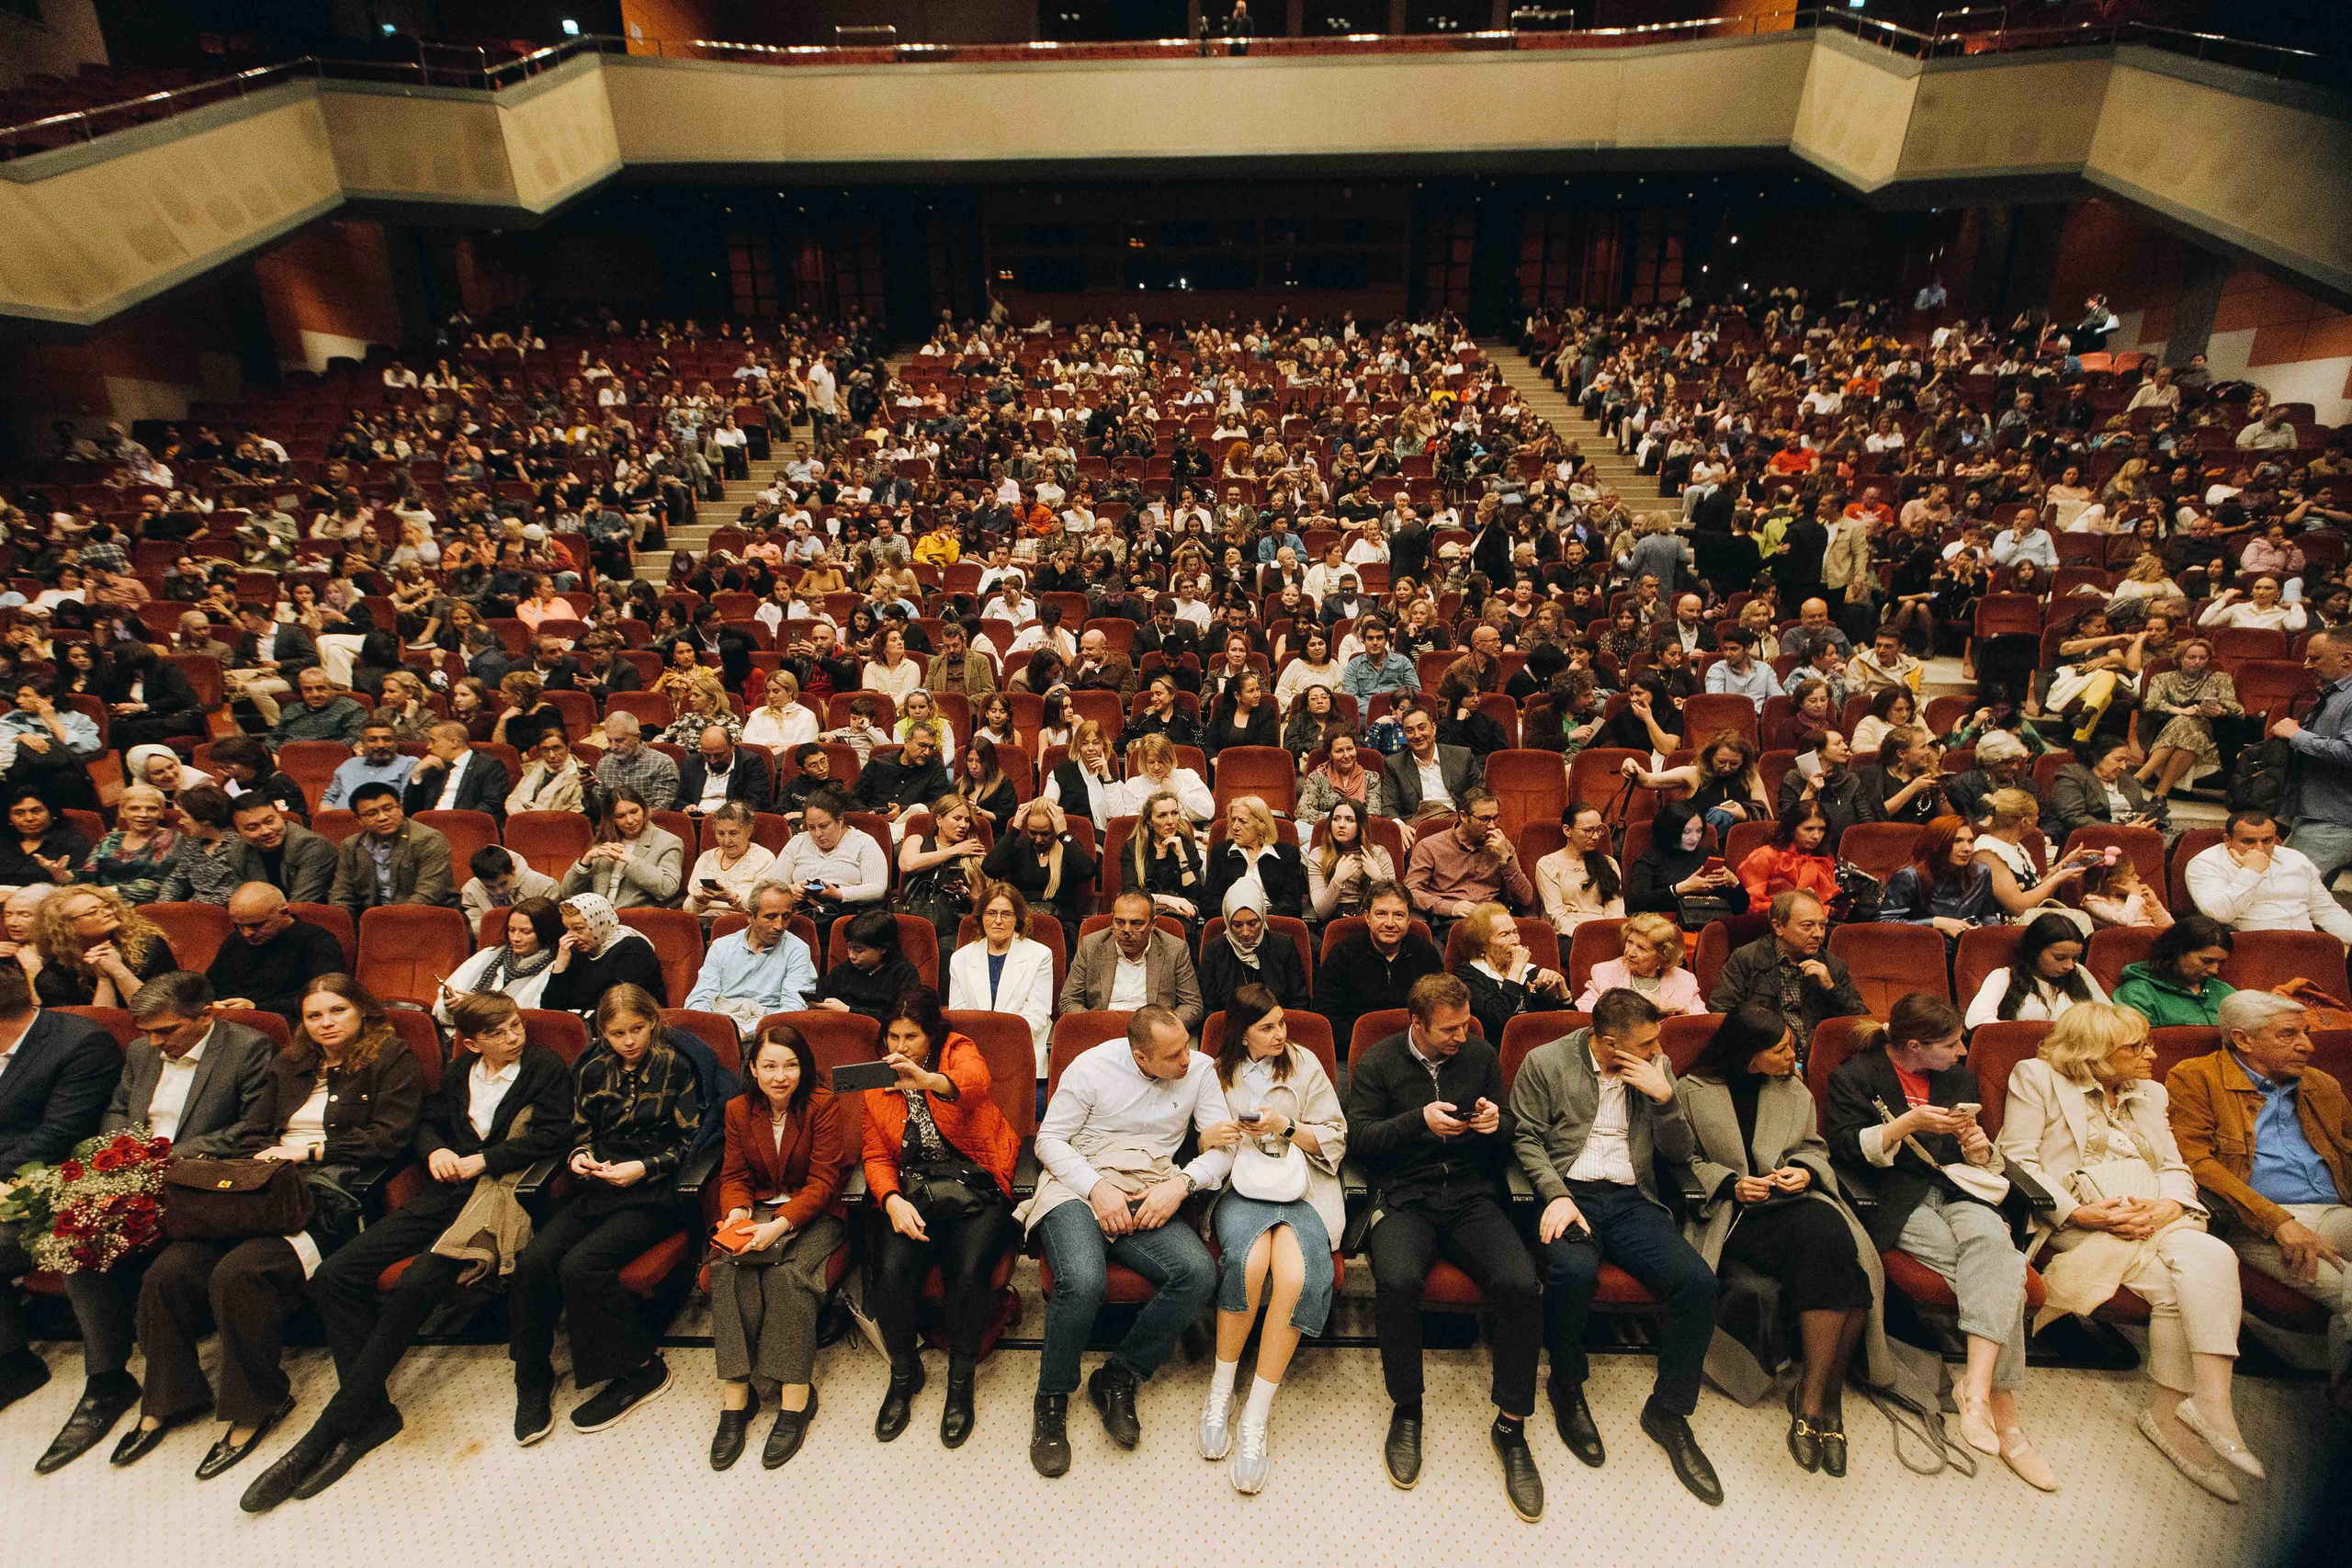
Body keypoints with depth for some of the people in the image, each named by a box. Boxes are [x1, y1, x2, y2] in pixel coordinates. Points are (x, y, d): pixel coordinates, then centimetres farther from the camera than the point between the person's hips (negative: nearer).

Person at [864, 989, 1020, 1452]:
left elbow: (975, 1081, -28)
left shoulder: (958, 1050, -2)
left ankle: (961, 1381, -2)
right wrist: (893, 1200, -11)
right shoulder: (877, 1082, 11)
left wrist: (928, 1080, -49)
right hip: (914, 1195, 3)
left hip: (976, 1191, -3)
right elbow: (876, 1157, 9)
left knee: (968, 1271, -28)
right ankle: (904, 1374, 4)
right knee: (892, 1268, -24)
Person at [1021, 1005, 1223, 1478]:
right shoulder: (1093, 1066, -5)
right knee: (1084, 1282, -33)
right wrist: (1098, 1188, -16)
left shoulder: (1199, 1069, 2)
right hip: (1078, 1190, -3)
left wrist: (1181, 1184, -16)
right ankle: (1051, 1402, -5)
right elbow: (1049, 1139, -2)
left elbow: (1221, 1146, 3)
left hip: (1149, 1200, 3)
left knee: (1199, 1273, -26)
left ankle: (1116, 1379, -4)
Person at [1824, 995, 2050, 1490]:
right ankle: (2003, 1408, -26)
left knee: (1992, 1241, -32)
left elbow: (1982, 1163, 26)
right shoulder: (1854, 1076, 3)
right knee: (1999, 1268, -28)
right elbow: (1845, 1148, -7)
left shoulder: (1959, 1078, 19)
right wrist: (1907, 1123, -18)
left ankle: (1977, 1387, -38)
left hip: (1957, 1191, 4)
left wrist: (1981, 1150, 1)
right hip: (1895, 1200, -4)